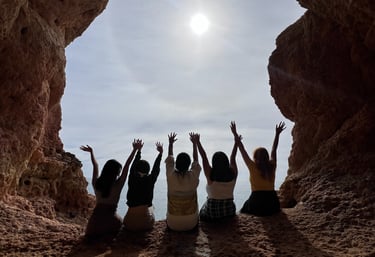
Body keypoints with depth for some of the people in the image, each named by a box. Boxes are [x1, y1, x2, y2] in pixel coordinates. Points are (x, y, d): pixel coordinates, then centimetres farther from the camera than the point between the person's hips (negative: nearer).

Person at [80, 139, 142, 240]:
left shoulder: (96, 183, -1)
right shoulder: (117, 186, -13)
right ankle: (108, 235, 0)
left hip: (95, 218, 5)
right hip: (109, 219, -5)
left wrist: (91, 152, 29)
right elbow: (126, 166, -12)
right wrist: (134, 150, -10)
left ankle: (96, 234, 4)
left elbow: (95, 166, 14)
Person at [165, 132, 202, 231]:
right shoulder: (193, 176, -15)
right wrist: (194, 144, 17)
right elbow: (196, 161, 5)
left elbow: (169, 160, 6)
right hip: (191, 224, -1)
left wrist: (171, 143, 19)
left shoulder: (171, 176, -15)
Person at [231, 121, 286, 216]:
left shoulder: (253, 168, -8)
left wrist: (236, 136, 1)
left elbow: (243, 152, -4)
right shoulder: (272, 167, 1)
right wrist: (277, 134, 20)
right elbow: (274, 151, 12)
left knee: (243, 212, 20)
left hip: (257, 202, -4)